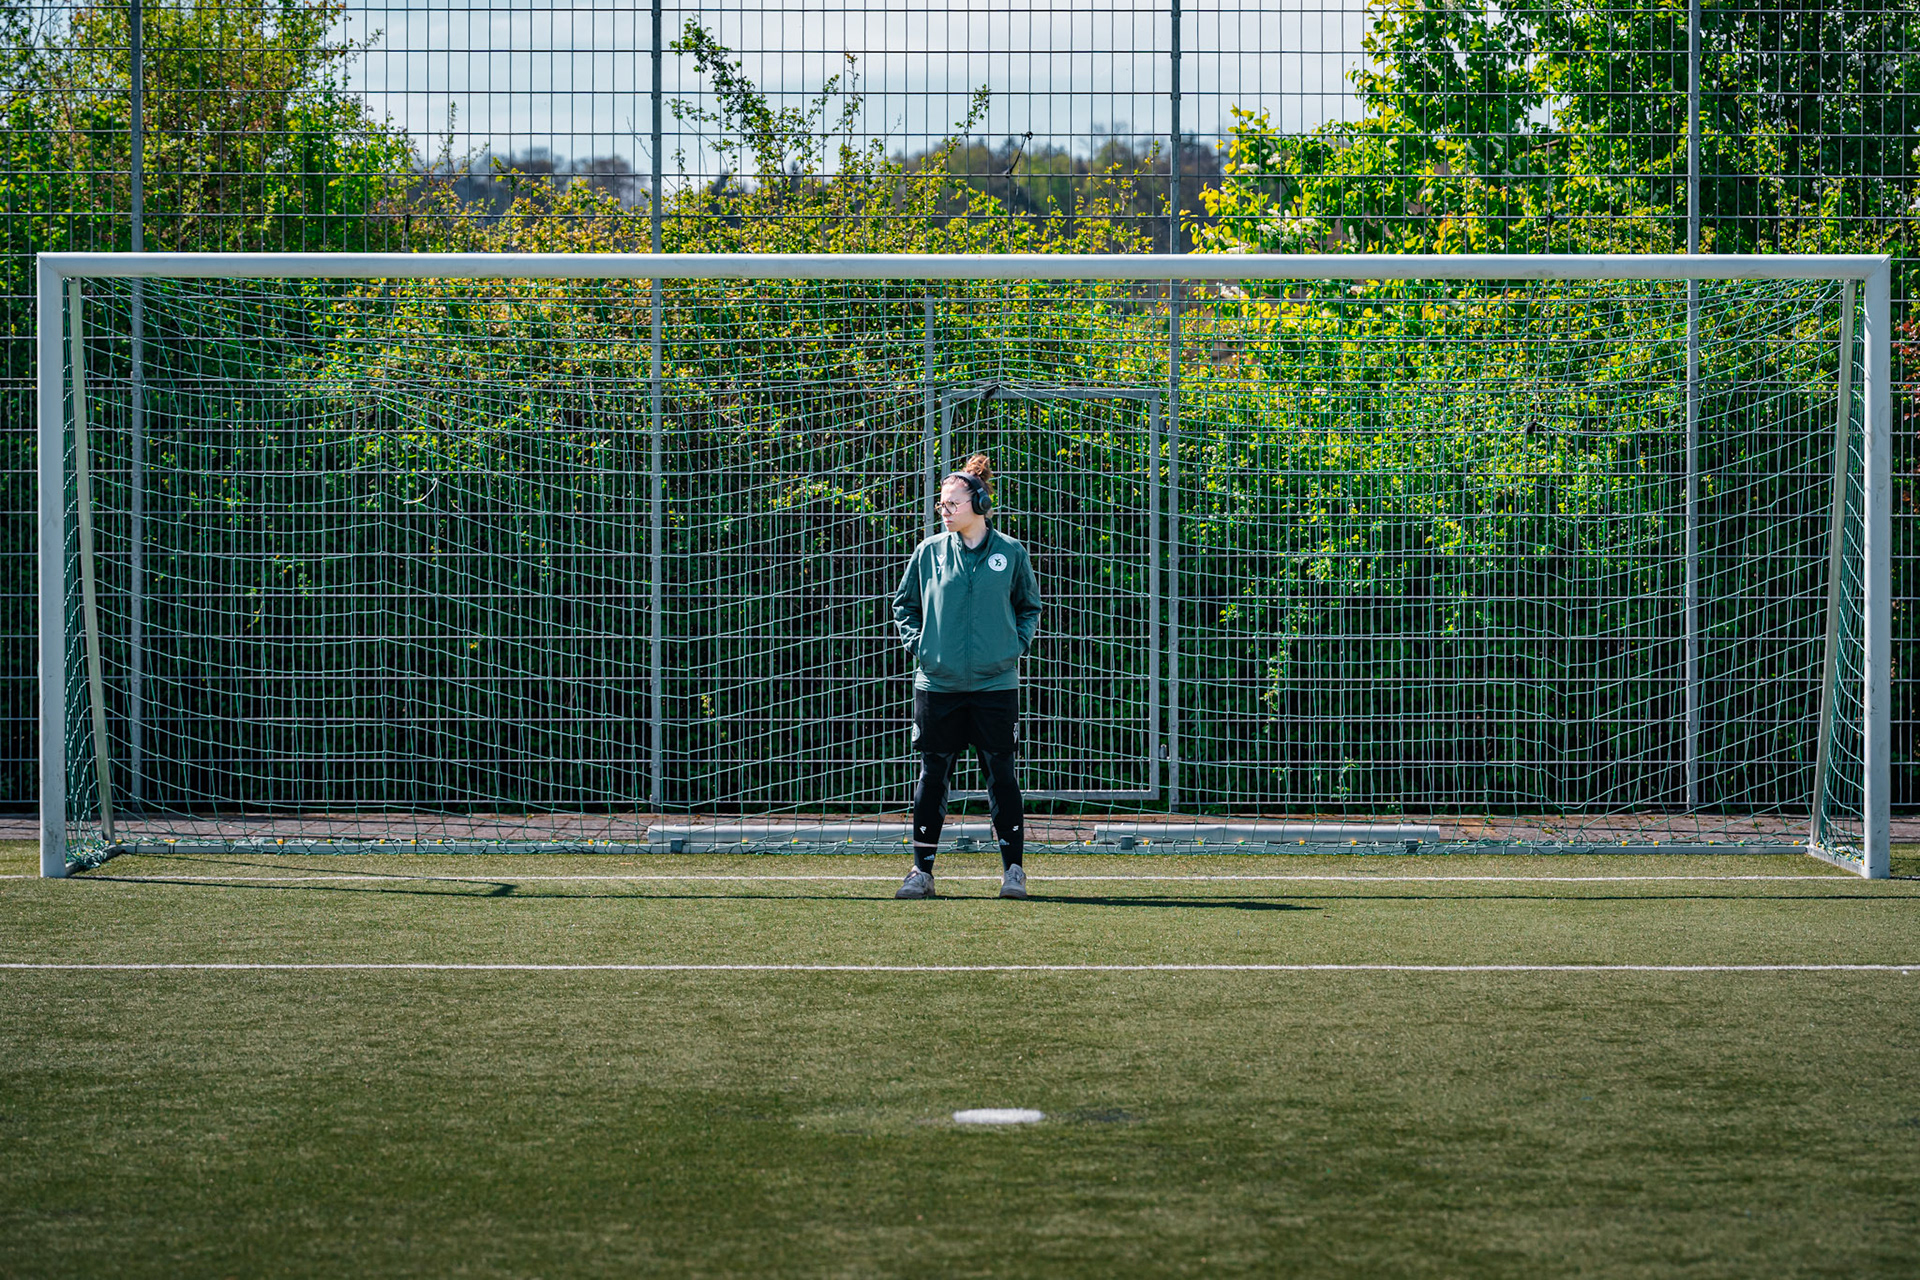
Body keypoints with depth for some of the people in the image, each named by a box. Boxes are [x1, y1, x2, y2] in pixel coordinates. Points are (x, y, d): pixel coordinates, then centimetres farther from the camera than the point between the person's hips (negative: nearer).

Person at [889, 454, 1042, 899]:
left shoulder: (1010, 553, 1)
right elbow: (904, 603, 16)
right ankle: (922, 871, 11)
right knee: (932, 776, 4)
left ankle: (1013, 869, 7)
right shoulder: (929, 552, 3)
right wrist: (916, 644, 3)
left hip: (995, 683, -1)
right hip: (938, 682, 1)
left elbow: (1030, 606, 16)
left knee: (1001, 775, 0)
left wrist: (1017, 645, 2)